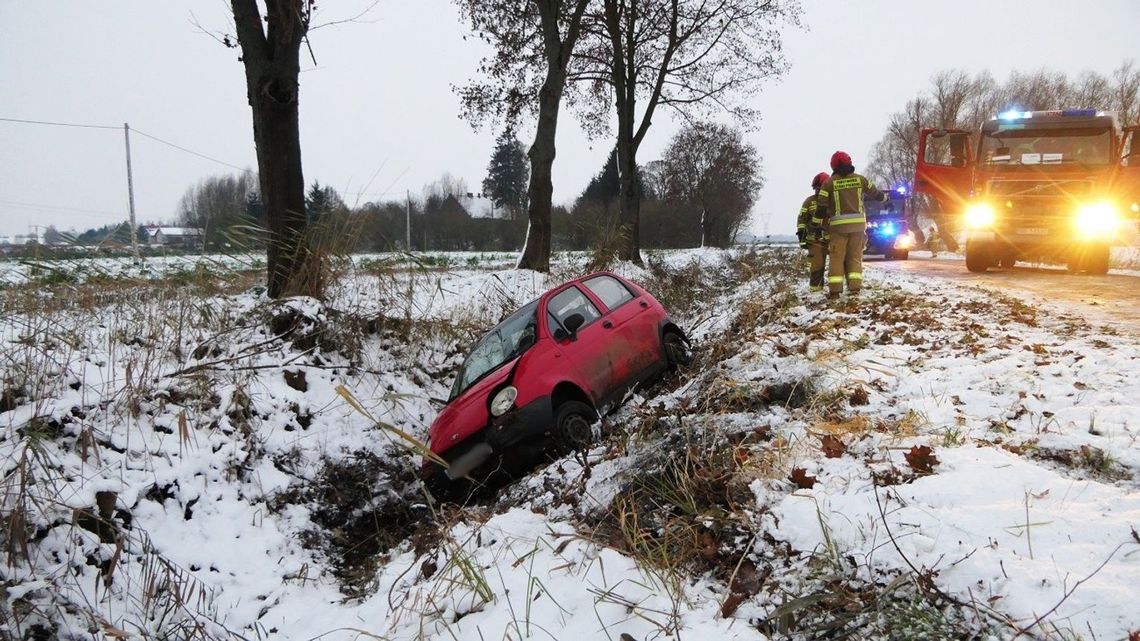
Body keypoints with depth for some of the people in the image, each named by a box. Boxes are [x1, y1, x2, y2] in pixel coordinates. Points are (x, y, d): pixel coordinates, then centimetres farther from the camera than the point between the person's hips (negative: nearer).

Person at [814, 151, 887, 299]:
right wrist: (884, 197, 42)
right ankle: (855, 287, 2)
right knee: (855, 256, 10)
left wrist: (822, 222, 9)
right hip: (858, 224, 2)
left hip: (838, 225, -2)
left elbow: (821, 205, -4)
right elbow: (874, 192, 21)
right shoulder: (859, 179, 6)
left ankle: (834, 290, -5)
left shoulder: (829, 182, -2)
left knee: (837, 257, 1)